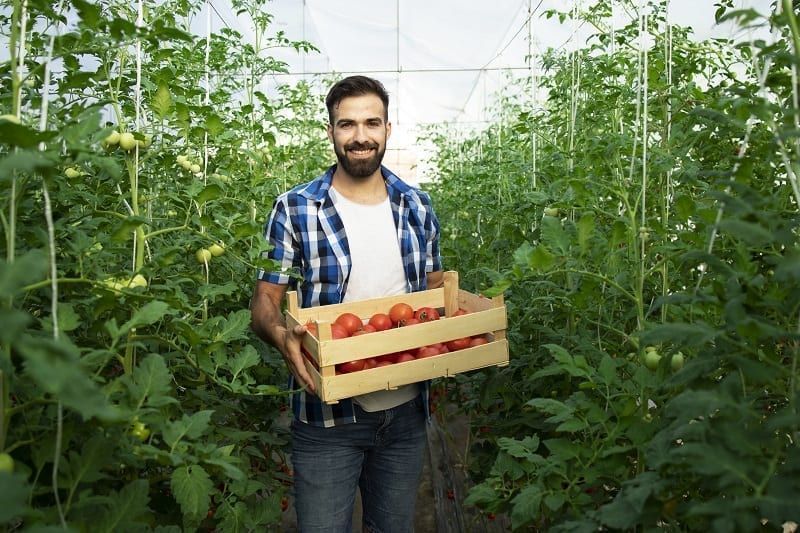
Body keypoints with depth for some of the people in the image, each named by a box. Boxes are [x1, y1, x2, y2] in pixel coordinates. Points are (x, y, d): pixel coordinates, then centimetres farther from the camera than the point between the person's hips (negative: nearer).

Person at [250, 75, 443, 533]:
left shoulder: (418, 207, 3)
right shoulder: (295, 209, -8)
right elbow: (266, 299, -5)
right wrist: (281, 335, -27)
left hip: (406, 409, 4)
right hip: (328, 414, -3)